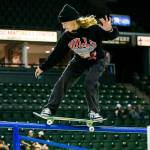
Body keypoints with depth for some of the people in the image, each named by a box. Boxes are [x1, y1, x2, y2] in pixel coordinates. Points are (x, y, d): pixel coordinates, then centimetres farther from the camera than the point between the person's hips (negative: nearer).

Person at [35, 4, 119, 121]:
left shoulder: (92, 28, -29)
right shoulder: (66, 36, -14)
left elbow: (113, 35, -23)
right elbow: (57, 53, -3)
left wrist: (109, 30, -49)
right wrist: (43, 67, 1)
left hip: (96, 62, -4)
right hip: (78, 62, 4)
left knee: (90, 83, -23)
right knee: (62, 82, -5)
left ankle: (94, 111, -5)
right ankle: (50, 109, 2)